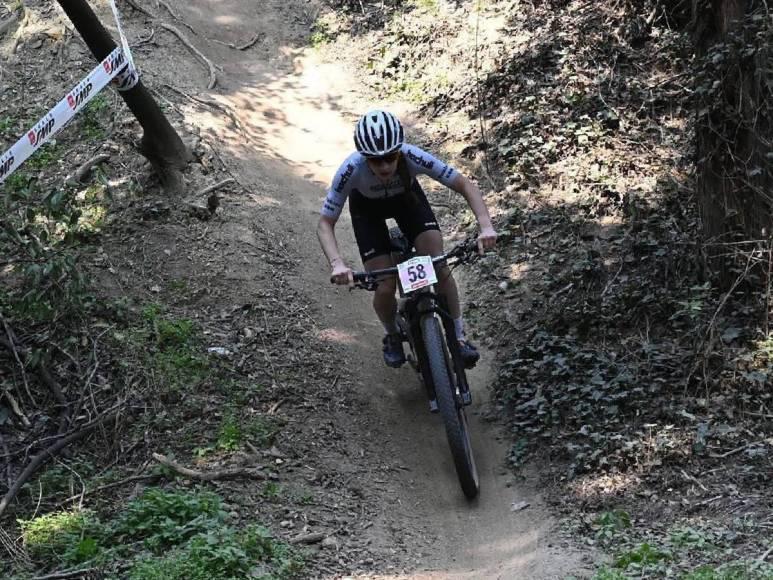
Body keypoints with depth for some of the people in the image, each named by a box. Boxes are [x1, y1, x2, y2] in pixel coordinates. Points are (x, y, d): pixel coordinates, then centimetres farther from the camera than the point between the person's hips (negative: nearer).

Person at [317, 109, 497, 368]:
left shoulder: (413, 157, -37)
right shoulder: (351, 170, -39)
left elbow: (465, 185, -29)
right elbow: (325, 223, -31)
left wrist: (485, 226, -44)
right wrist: (337, 264, -48)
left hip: (406, 197, 1)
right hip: (367, 207, -1)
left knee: (439, 266, -18)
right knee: (385, 288, -11)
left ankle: (459, 335, 1)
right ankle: (392, 335, 21)